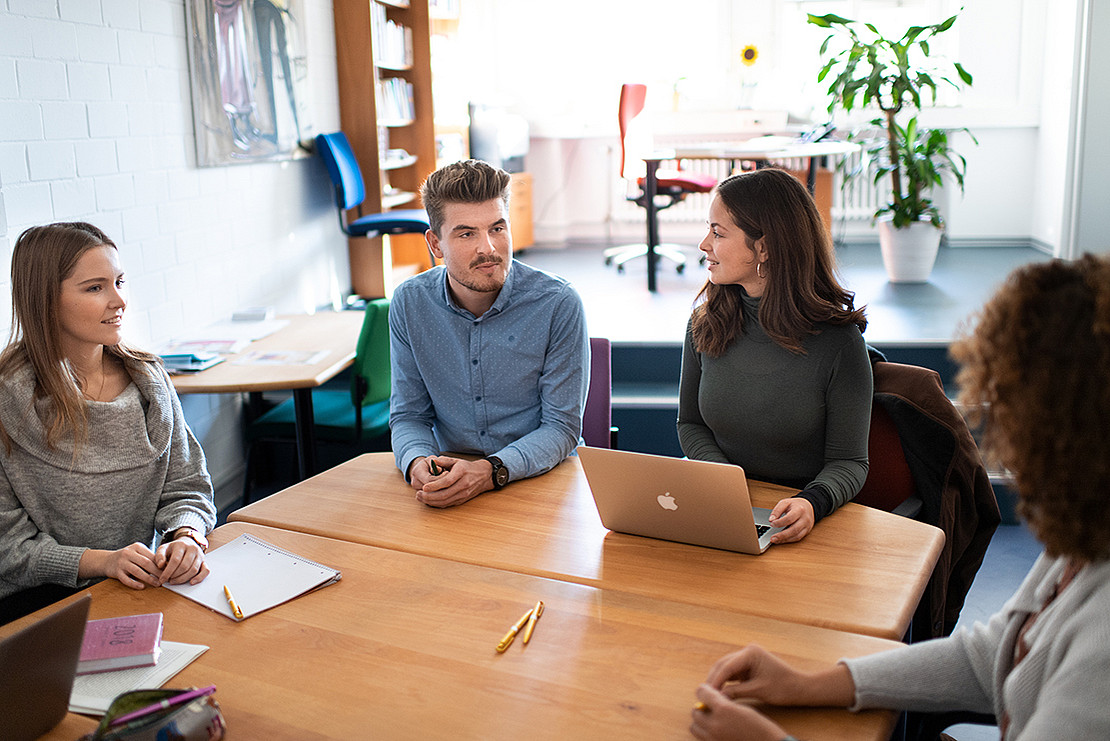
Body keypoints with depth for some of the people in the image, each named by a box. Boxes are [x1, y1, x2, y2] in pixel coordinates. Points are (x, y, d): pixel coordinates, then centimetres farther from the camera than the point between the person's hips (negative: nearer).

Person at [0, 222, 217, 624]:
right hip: (45, 602, -4)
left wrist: (188, 537, -15)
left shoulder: (148, 379, 5)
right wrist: (103, 561, -23)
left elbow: (186, 488, 8)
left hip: (151, 584, 5)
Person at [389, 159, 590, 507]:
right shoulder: (410, 303, -3)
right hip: (452, 472, 3)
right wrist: (417, 462, -21)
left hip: (541, 477, -2)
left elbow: (562, 426, -11)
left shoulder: (558, 304, -12)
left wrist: (491, 471, -29)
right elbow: (409, 415, 3)